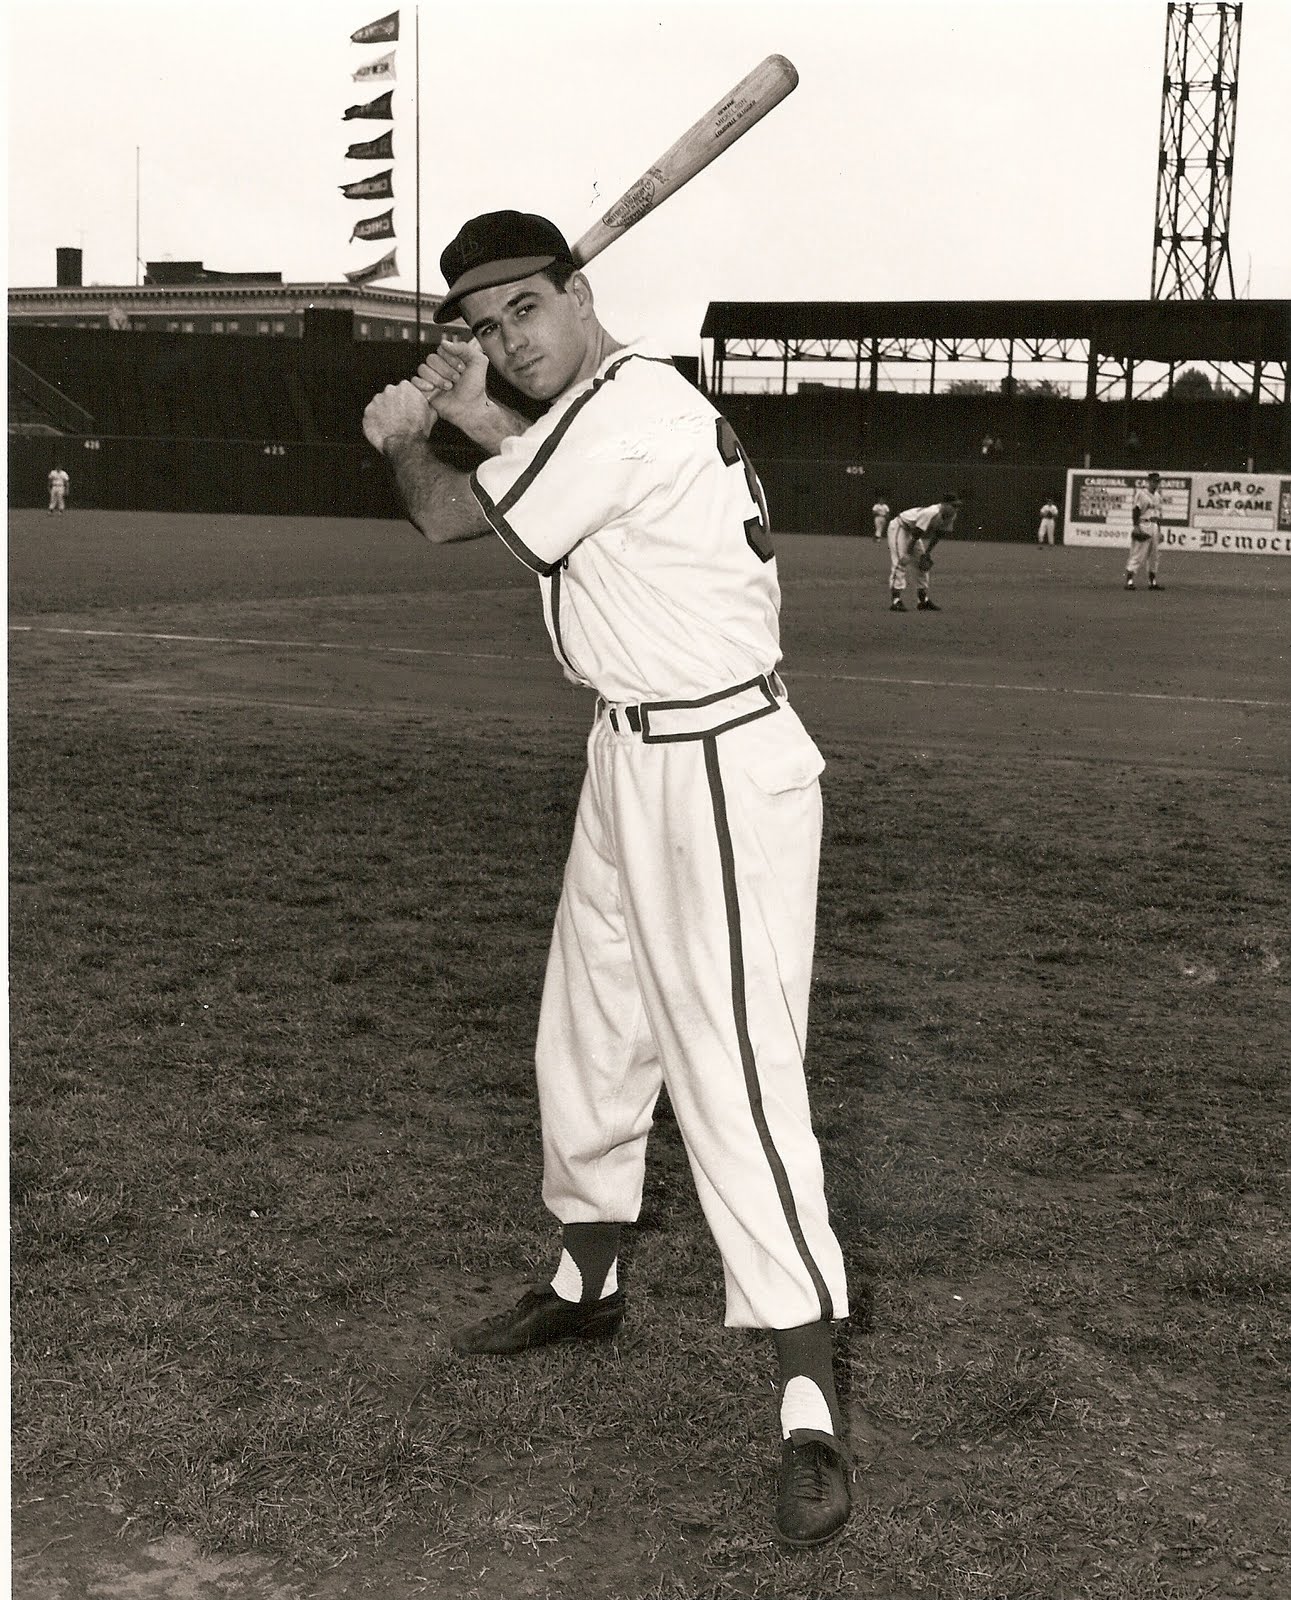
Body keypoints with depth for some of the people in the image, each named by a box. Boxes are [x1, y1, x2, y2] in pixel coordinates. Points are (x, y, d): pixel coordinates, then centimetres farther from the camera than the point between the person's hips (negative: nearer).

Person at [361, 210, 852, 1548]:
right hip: (630, 754, 11)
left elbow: (448, 519, -12)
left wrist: (402, 437, 9)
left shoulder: (630, 406, -20)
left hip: (718, 773, -11)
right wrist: (474, 417, 12)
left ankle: (810, 1414, -8)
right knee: (587, 1036, 21)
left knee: (734, 1075, -13)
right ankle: (586, 1285, 41)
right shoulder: (601, 408, 10)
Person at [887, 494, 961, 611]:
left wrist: (927, 553, 0)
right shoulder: (931, 513, -35)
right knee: (901, 563, -19)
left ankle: (923, 600, 15)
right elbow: (916, 533, -31)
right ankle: (895, 600, -23)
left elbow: (936, 535, 3)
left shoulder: (951, 516, -8)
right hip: (899, 527, -10)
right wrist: (908, 553, -26)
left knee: (923, 564, 9)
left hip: (912, 530, 10)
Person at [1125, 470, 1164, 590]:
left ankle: (1152, 581, 14)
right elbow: (1135, 511, -12)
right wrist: (1136, 527, -20)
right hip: (1143, 525, -8)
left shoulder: (1157, 496, 18)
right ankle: (1129, 581, -11)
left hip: (1155, 527, 8)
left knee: (1154, 556, 9)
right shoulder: (1141, 493, -6)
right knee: (1138, 554, -11)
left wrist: (1159, 530, 18)